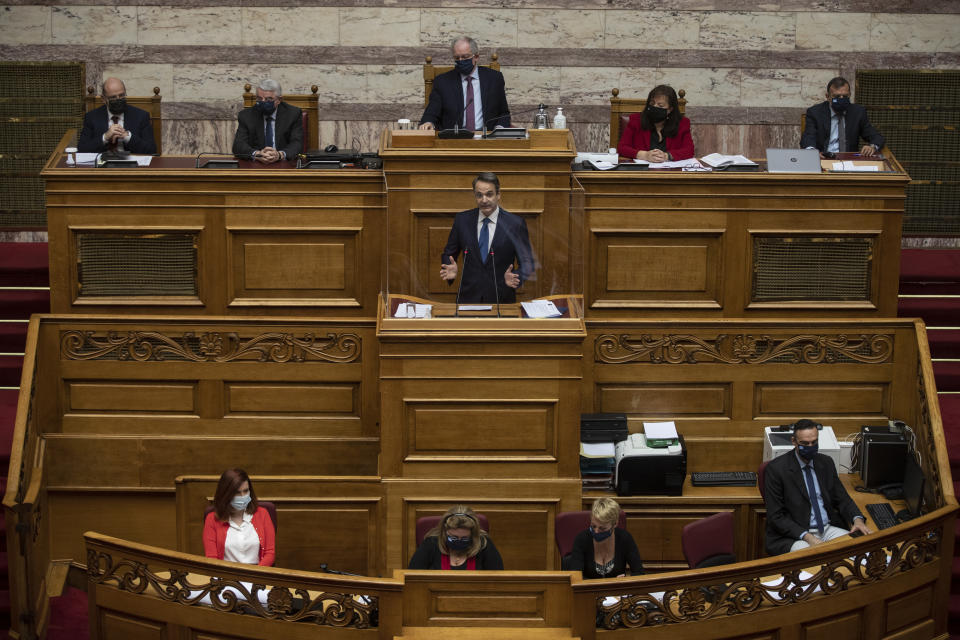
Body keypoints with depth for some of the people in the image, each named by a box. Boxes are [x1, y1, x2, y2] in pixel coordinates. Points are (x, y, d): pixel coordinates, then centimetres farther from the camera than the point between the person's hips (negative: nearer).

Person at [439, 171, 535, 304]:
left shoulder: (515, 223, -3)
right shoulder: (462, 220, 4)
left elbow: (527, 263, 1)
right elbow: (448, 254, 13)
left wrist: (515, 277, -20)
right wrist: (450, 270, -9)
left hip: (501, 299, -1)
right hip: (469, 297, 1)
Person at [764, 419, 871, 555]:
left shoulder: (826, 463, 11)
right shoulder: (776, 468, -7)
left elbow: (841, 498, 15)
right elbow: (776, 517, -9)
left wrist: (857, 519, -8)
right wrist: (806, 537, -22)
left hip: (829, 529, 6)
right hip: (795, 535, -6)